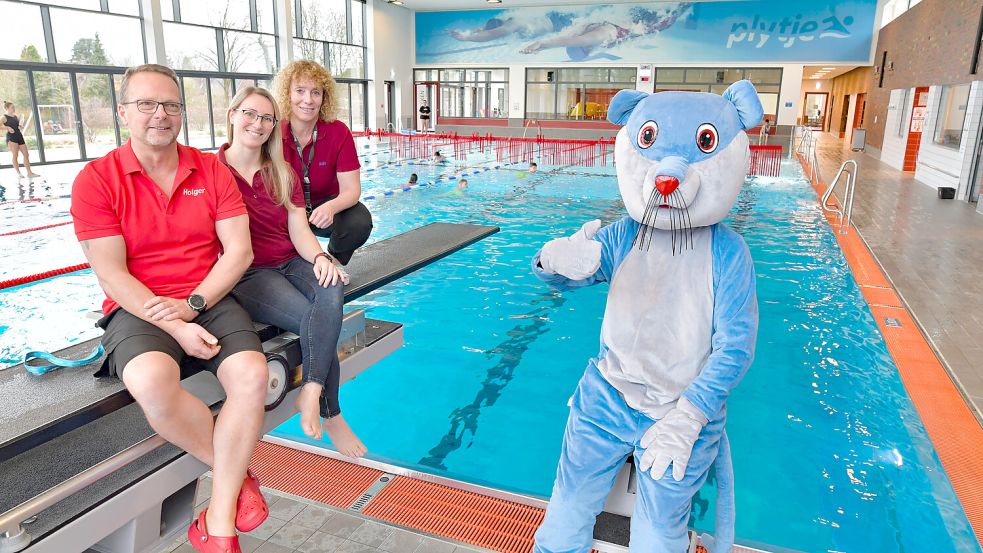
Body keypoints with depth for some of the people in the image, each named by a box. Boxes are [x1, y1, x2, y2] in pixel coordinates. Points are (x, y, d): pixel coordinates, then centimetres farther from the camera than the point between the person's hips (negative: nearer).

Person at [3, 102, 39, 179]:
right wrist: (7, 127, -19)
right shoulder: (4, 117, -3)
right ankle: (18, 173, -6)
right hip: (11, 138, -7)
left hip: (19, 136, 7)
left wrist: (21, 126, 9)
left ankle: (29, 173, 5)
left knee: (26, 154, 3)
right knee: (14, 155, -8)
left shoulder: (15, 116, 17)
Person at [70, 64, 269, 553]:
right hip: (139, 309, -2)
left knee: (252, 374, -26)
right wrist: (175, 327, -17)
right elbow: (111, 274, -7)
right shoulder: (96, 180, -1)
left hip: (209, 300, 2)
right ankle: (237, 474, -7)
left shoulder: (212, 170, 5)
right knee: (151, 381, -34)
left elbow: (239, 250, -1)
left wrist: (191, 304, -14)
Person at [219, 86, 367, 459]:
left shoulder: (283, 174, 13)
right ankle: (331, 415, -15)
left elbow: (299, 230, 4)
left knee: (332, 291, -31)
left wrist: (319, 257, -18)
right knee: (317, 320, -27)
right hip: (246, 275, -4)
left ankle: (311, 394, -30)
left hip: (291, 263, 4)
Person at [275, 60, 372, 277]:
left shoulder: (339, 132, -15)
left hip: (325, 205, 1)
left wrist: (330, 207, -43)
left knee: (360, 222, -30)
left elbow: (351, 189, -19)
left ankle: (335, 261, 5)